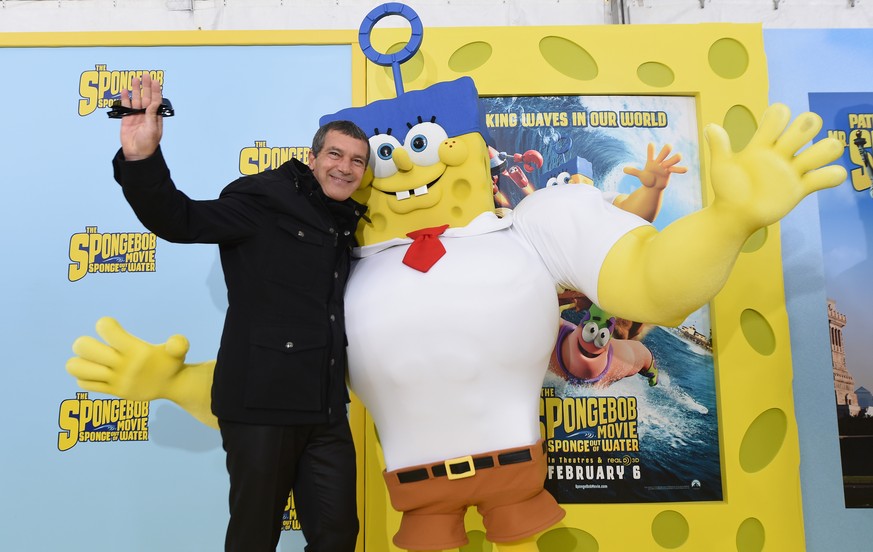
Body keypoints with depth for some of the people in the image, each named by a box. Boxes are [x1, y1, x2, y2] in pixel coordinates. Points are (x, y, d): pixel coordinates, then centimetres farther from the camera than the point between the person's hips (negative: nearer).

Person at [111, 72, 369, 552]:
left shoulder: (348, 224, 14)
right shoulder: (265, 201, -6)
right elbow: (179, 220, -18)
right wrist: (142, 159, -33)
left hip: (327, 412, 6)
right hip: (261, 405, -6)